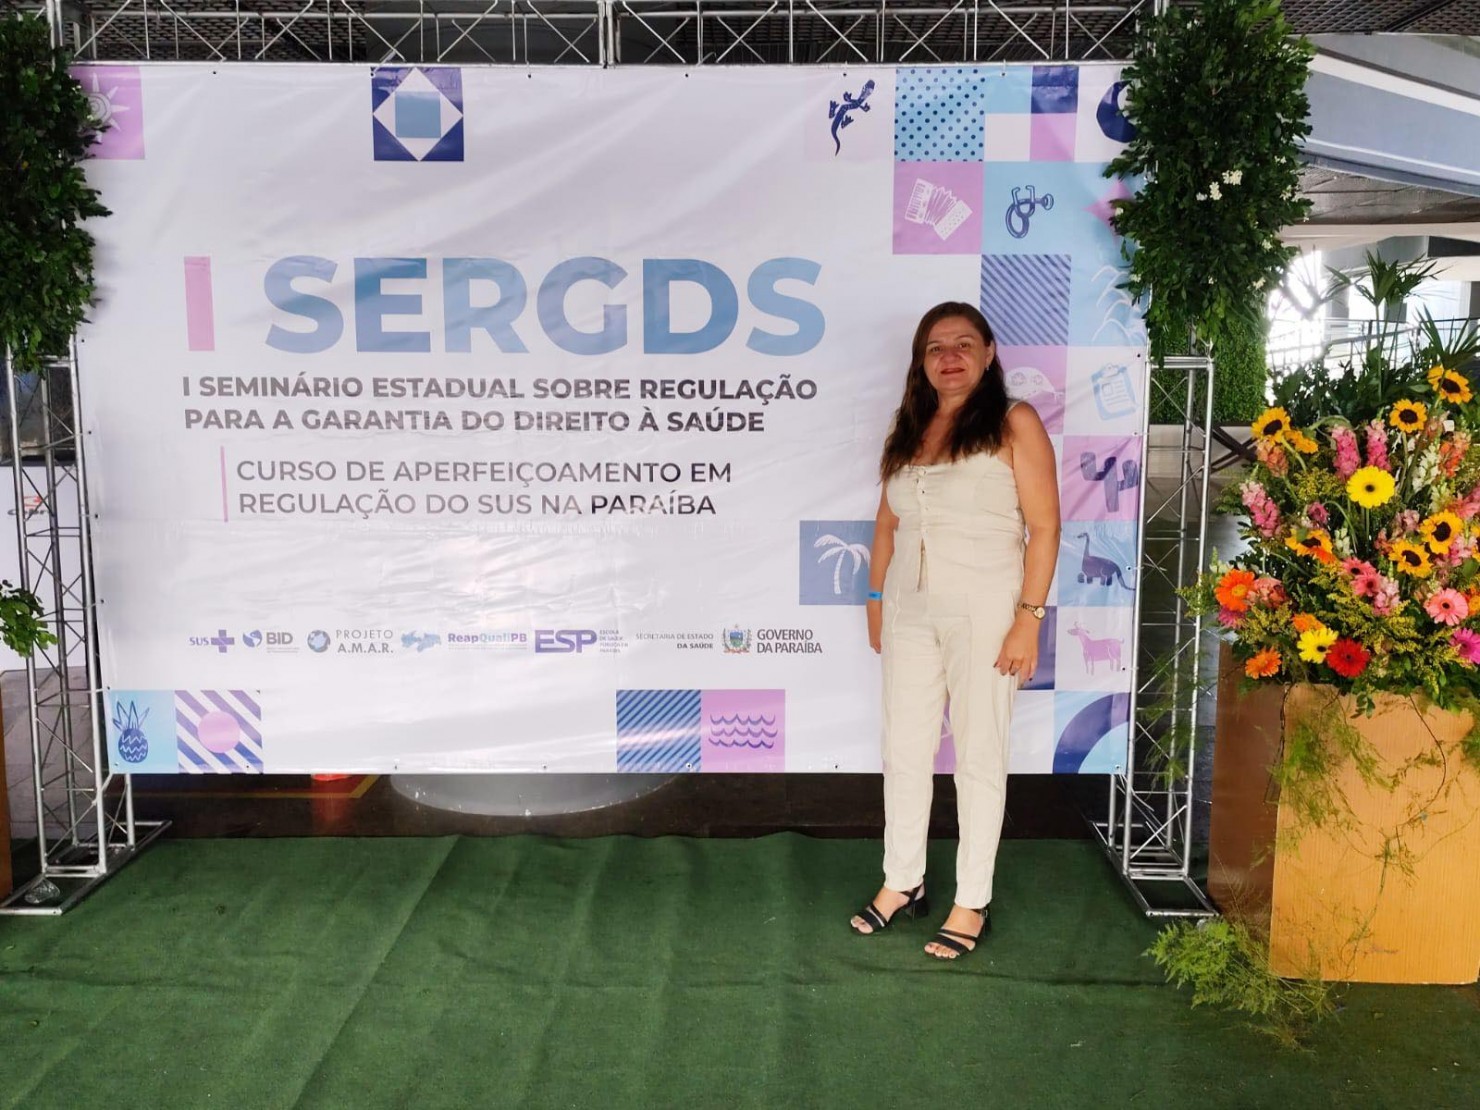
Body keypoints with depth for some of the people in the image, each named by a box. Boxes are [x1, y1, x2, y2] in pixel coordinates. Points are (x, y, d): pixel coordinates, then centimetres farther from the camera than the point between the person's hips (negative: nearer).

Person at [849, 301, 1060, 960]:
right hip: (910, 609, 5)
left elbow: (1044, 527, -10)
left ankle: (973, 904, 16)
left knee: (979, 757, 4)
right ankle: (902, 884, 28)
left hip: (983, 610, -5)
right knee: (903, 750, 11)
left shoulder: (1014, 424, -6)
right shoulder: (908, 428, 11)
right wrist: (876, 598, 13)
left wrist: (1028, 618, -15)